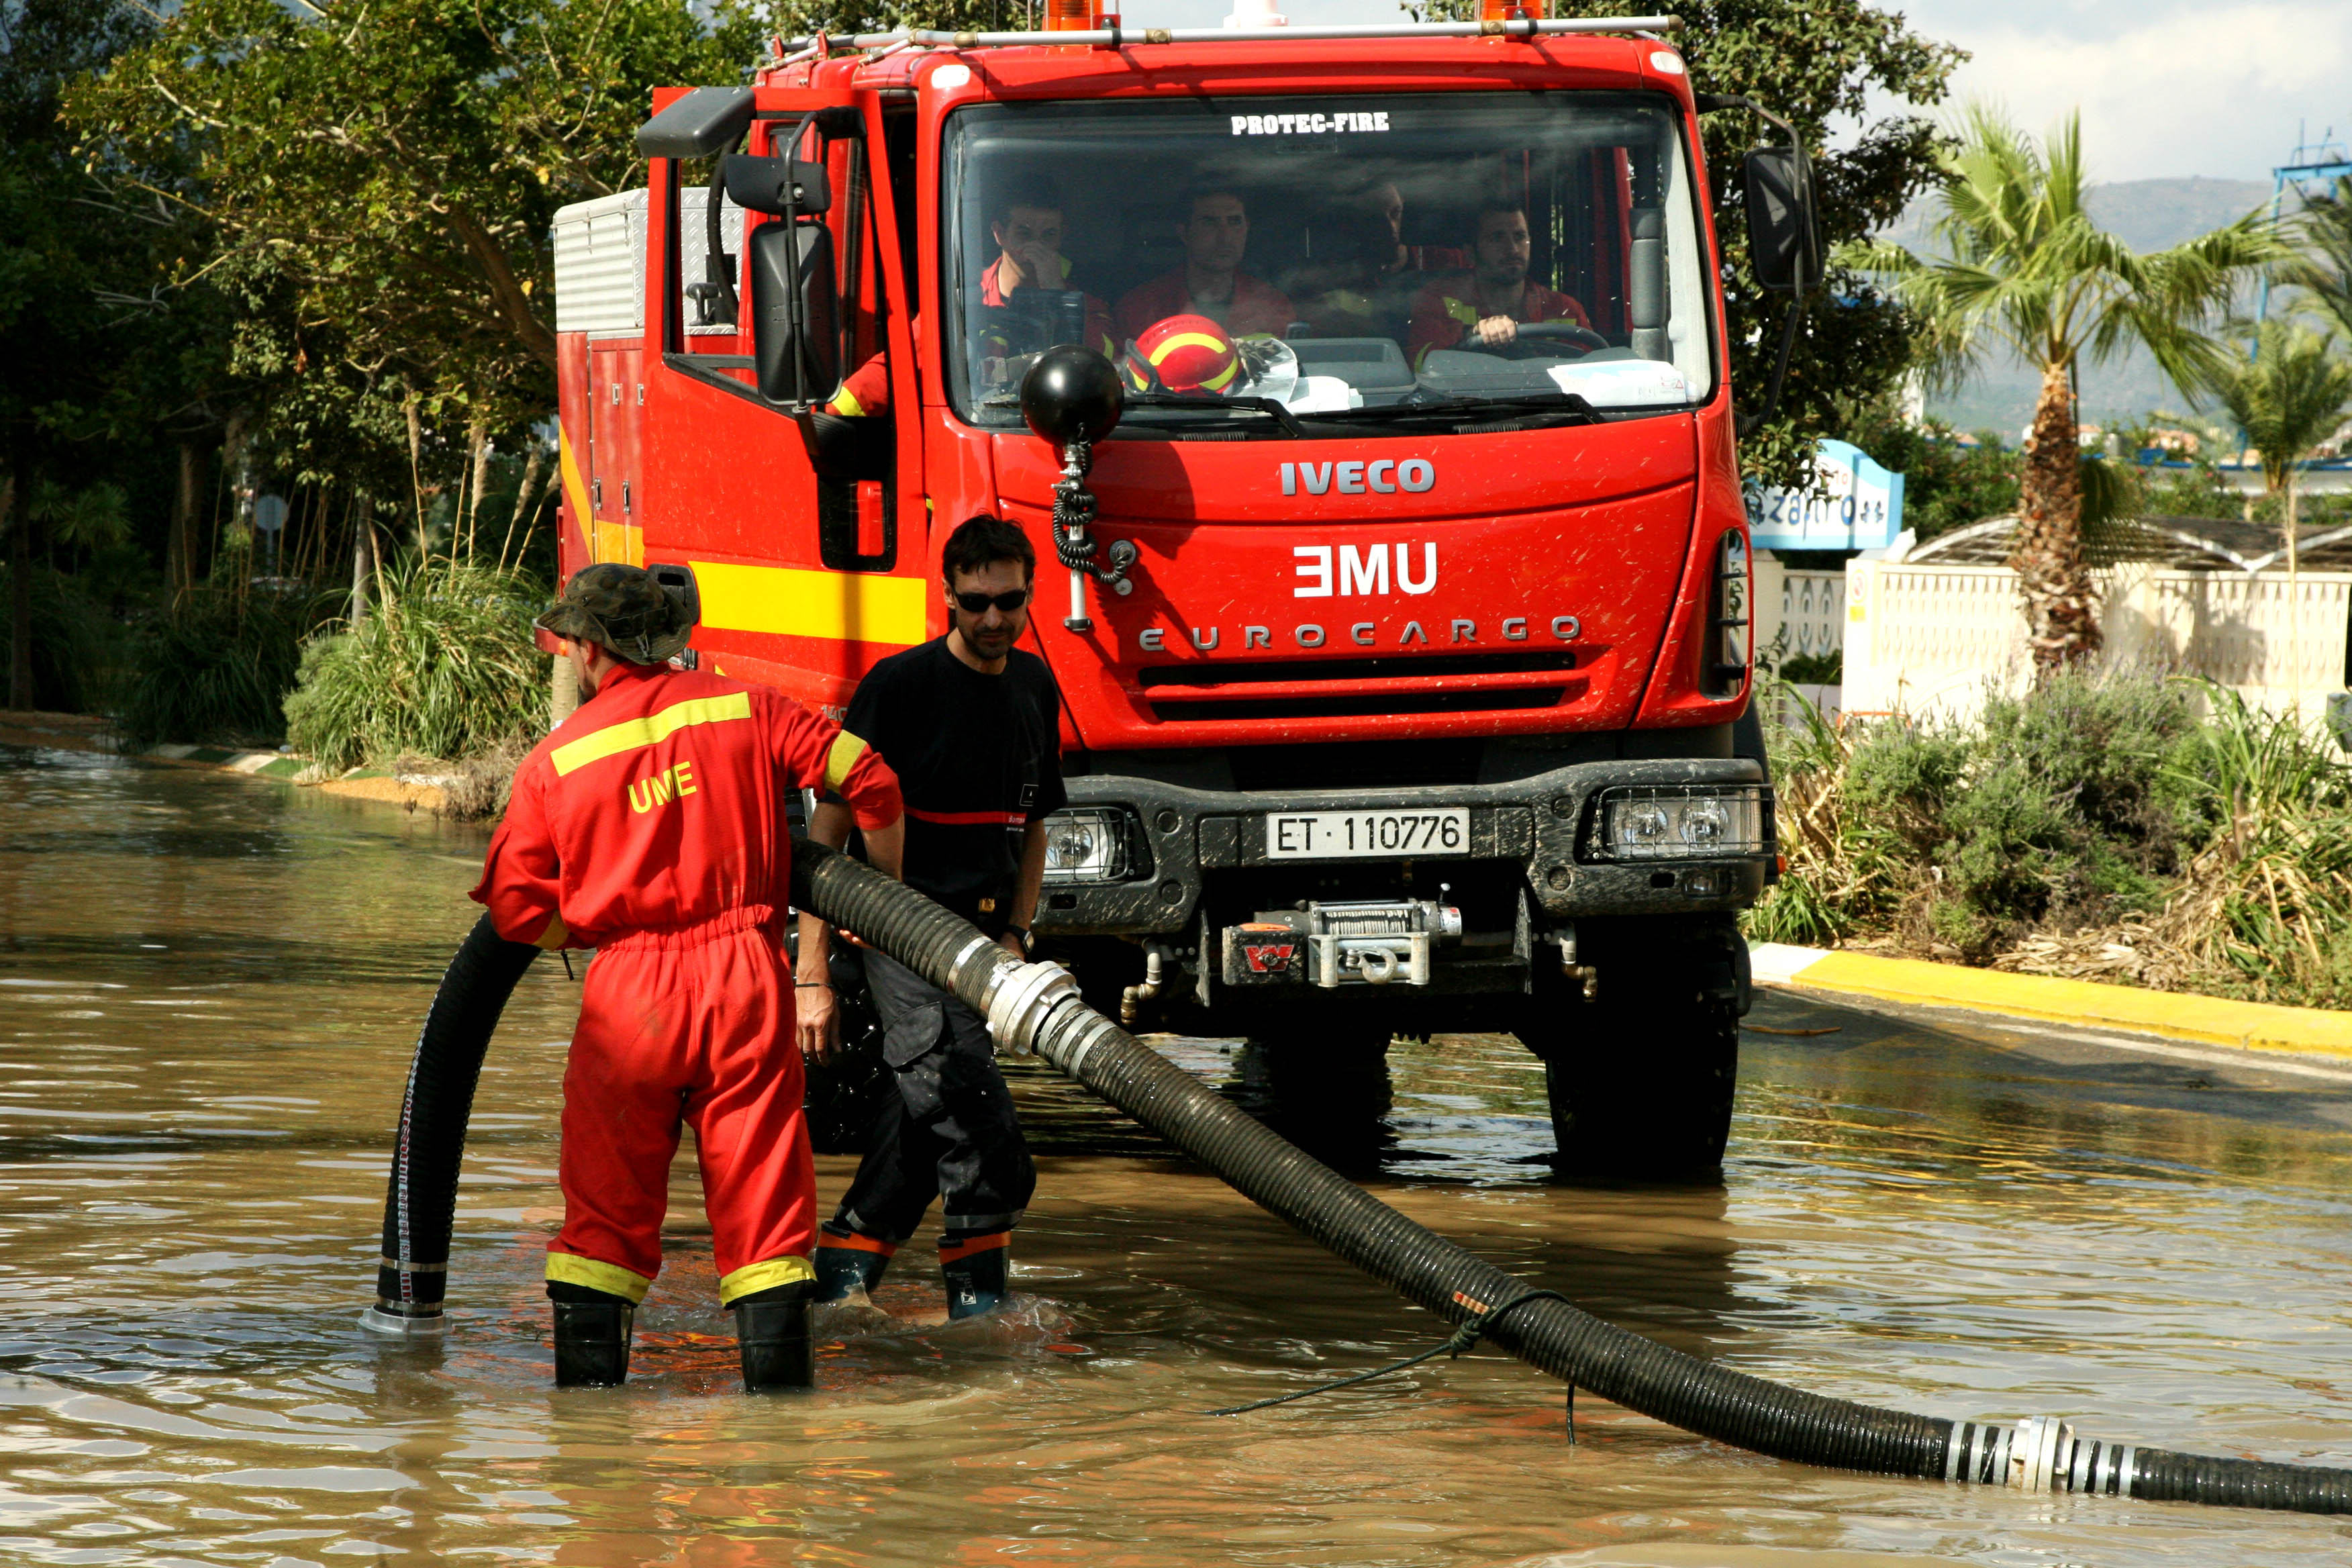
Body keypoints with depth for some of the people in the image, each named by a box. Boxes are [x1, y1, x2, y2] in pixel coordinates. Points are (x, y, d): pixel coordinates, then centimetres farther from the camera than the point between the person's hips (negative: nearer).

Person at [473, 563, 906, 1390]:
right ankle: (775, 1371, 3)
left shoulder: (555, 761, 1)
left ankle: (586, 1371, 8)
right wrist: (888, 889, 16)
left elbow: (516, 906, 0)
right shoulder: (743, 709, 4)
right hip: (744, 979, 1)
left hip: (627, 992, 0)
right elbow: (866, 776, 2)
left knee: (608, 1195, 9)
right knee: (762, 1189, 4)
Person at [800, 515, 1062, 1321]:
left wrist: (1014, 936, 8)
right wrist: (812, 974, -14)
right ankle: (979, 1283, -16)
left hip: (980, 935, 7)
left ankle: (842, 1266, 22)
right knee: (963, 1086, -20)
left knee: (926, 1118, 9)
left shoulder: (1034, 688, 11)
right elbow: (828, 828, -10)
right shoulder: (899, 686, -9)